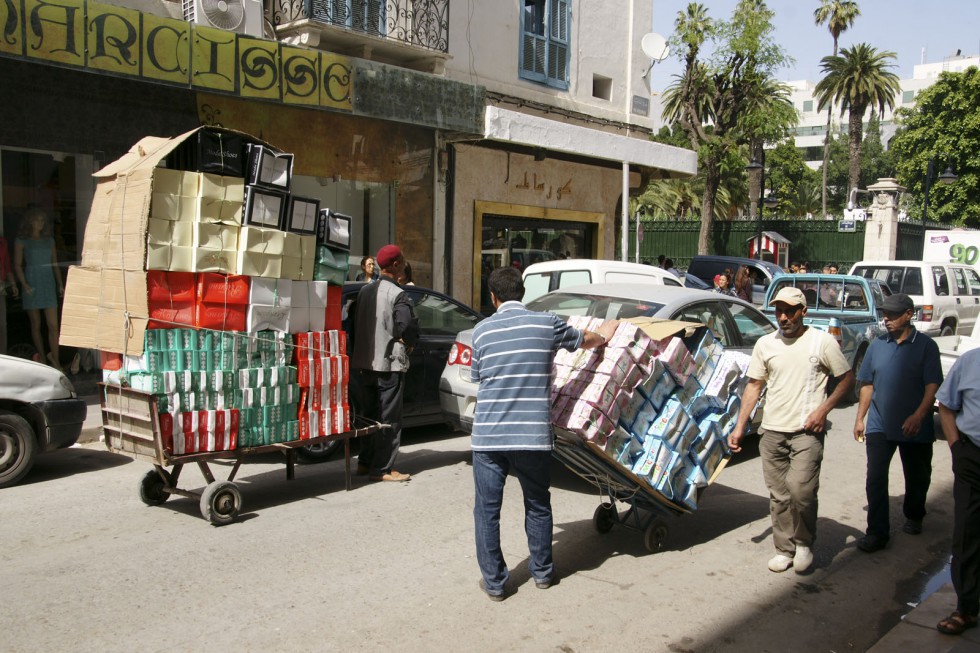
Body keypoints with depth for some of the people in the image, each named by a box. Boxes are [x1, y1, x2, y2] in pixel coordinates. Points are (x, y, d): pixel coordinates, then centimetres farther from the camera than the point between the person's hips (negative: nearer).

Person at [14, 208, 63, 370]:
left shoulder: (49, 240, 13)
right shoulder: (21, 241, 2)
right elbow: (17, 265, -2)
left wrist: (60, 284, 7)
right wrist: (24, 283, -15)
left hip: (48, 283, 2)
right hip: (31, 285, -2)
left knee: (53, 325, -6)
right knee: (36, 325, 4)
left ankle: (55, 361, -4)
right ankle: (42, 359, 13)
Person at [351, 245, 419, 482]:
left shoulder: (364, 290, 8)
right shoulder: (397, 294, -15)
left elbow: (356, 322, 11)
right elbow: (408, 326, -23)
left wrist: (364, 346, 12)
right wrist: (407, 344, -5)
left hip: (365, 362, 8)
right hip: (389, 363, -7)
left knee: (371, 413, 18)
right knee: (389, 417, -1)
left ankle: (365, 462, 24)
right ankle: (382, 469, 2)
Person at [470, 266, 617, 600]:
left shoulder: (482, 330, 2)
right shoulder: (547, 323, 0)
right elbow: (583, 340, 19)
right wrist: (604, 334, 43)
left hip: (488, 435, 0)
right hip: (533, 435, 1)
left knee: (487, 510, 11)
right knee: (537, 506, 19)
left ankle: (494, 582, 18)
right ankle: (542, 572, 33)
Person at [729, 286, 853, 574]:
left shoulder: (822, 341, -3)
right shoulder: (765, 344, 7)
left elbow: (847, 379, 4)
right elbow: (754, 386, 11)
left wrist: (823, 409, -10)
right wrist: (740, 427, 6)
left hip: (807, 431, -4)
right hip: (772, 431, 4)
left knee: (801, 491, -14)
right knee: (778, 496, 9)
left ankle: (804, 543, 10)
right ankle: (785, 549, 23)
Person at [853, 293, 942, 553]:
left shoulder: (925, 346, -5)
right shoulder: (877, 345, 5)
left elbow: (932, 385, -10)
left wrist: (918, 415, -23)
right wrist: (860, 418, 9)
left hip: (915, 428, -2)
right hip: (879, 425, 2)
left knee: (917, 477, 15)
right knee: (875, 479, -6)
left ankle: (914, 517, 40)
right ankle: (877, 532, -1)